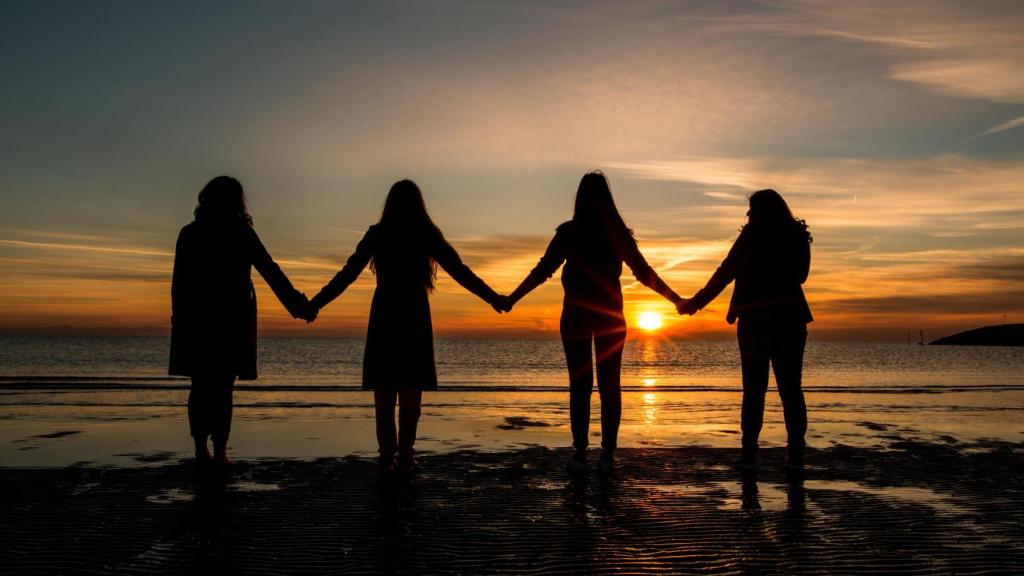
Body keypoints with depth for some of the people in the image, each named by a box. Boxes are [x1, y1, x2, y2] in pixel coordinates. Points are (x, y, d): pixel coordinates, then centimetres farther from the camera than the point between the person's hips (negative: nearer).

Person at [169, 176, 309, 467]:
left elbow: (179, 282, 4)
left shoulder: (189, 234, 5)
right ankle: (219, 451, -1)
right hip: (233, 319, -2)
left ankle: (202, 449, 11)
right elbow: (270, 271, -5)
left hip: (195, 319, 2)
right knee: (222, 388, 1)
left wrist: (180, 320, 10)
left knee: (201, 387, 10)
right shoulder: (241, 233, -3)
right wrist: (298, 304, -2)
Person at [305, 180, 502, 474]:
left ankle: (387, 456, 2)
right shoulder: (427, 234, 2)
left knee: (384, 393, 6)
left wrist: (316, 303, 9)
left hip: (383, 316, 1)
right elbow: (459, 271, 2)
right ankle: (405, 456, 0)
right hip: (415, 317, -1)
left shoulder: (377, 234, 3)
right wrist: (492, 297, 10)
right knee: (411, 393, 4)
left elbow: (348, 273, 2)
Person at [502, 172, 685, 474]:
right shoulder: (618, 233, 1)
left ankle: (580, 453, 2)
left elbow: (542, 271, -4)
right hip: (611, 316, 1)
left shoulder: (569, 232, -4)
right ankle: (608, 454, 5)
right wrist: (677, 300, 13)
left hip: (576, 316, -1)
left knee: (579, 385, 3)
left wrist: (511, 299, 6)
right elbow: (644, 272, 3)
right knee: (609, 385, 6)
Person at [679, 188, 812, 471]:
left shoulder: (753, 235, -5)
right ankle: (795, 455, 1)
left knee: (754, 389, 3)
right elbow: (800, 275, 17)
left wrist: (695, 303, -1)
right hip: (791, 318, 3)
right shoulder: (798, 236, 7)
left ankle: (749, 453, 1)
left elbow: (725, 273, -6)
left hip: (756, 320, -3)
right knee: (790, 388, 5)